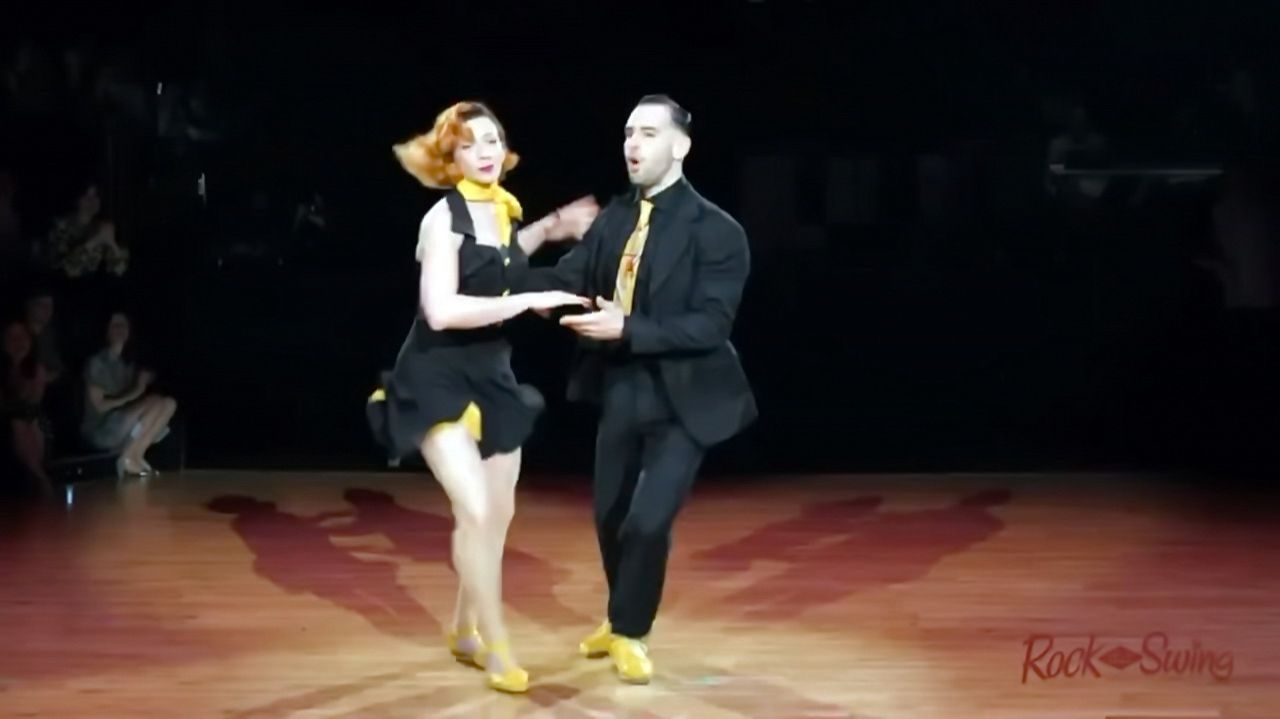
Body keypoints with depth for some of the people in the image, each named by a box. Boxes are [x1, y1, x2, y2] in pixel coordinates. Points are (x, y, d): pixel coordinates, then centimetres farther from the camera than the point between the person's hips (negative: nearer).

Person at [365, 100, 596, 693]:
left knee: (499, 514, 13)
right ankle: (495, 646, -2)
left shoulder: (504, 208, 4)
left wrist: (551, 230, 16)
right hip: (438, 381, -8)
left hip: (491, 376, 8)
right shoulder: (443, 218, -17)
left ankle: (465, 631, 32)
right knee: (475, 511, -18)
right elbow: (442, 309, -28)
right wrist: (528, 302, -27)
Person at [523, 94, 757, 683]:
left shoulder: (716, 230, -15)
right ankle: (620, 619, 41)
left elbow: (710, 325, -22)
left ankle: (630, 632, 15)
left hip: (682, 398, -6)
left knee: (648, 522, -11)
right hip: (620, 391, 6)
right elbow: (567, 280, -3)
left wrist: (627, 328, -31)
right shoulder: (614, 217, 4)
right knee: (611, 517, 16)